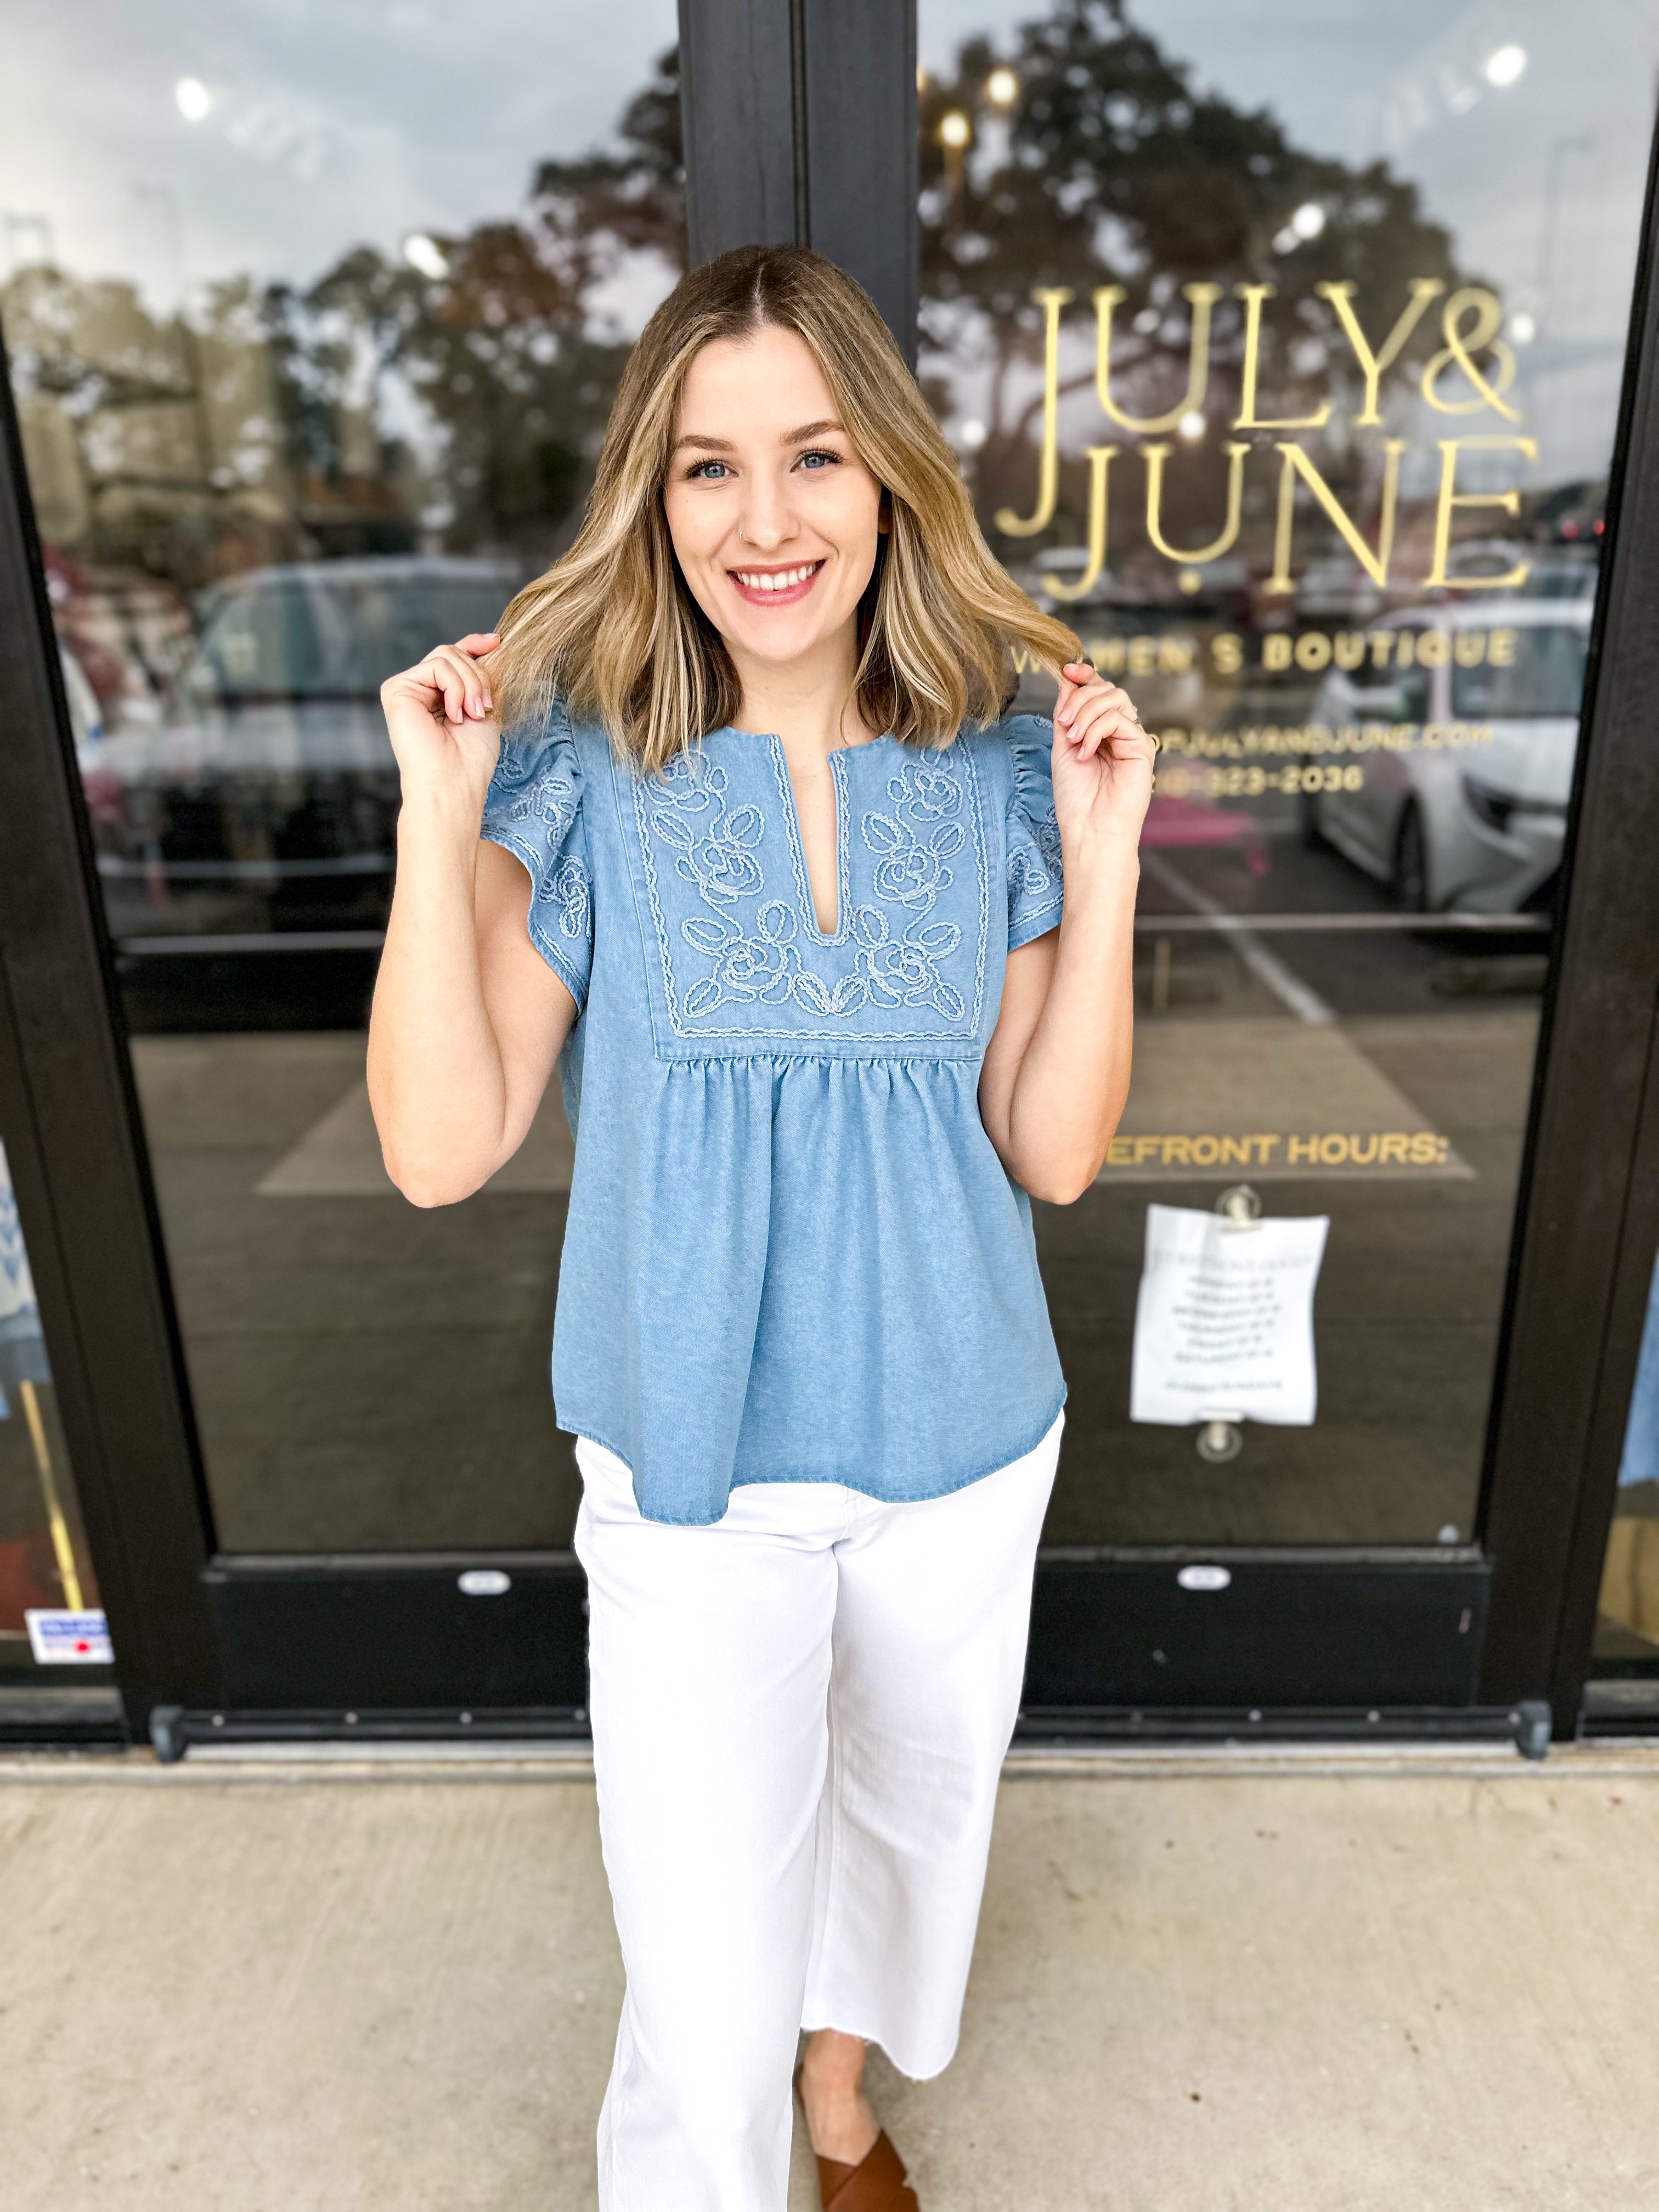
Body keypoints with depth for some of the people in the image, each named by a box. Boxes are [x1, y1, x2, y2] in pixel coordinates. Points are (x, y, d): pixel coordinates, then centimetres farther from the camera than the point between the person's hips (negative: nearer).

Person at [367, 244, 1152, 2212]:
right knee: (705, 2011, 2)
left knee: (910, 1808, 26)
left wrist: (1104, 860, -16)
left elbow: (1055, 1151, -6)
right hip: (694, 1473, -3)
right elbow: (439, 1150, -14)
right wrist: (436, 819, -21)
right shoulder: (582, 771, -11)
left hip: (959, 1451, 3)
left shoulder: (997, 773, -5)